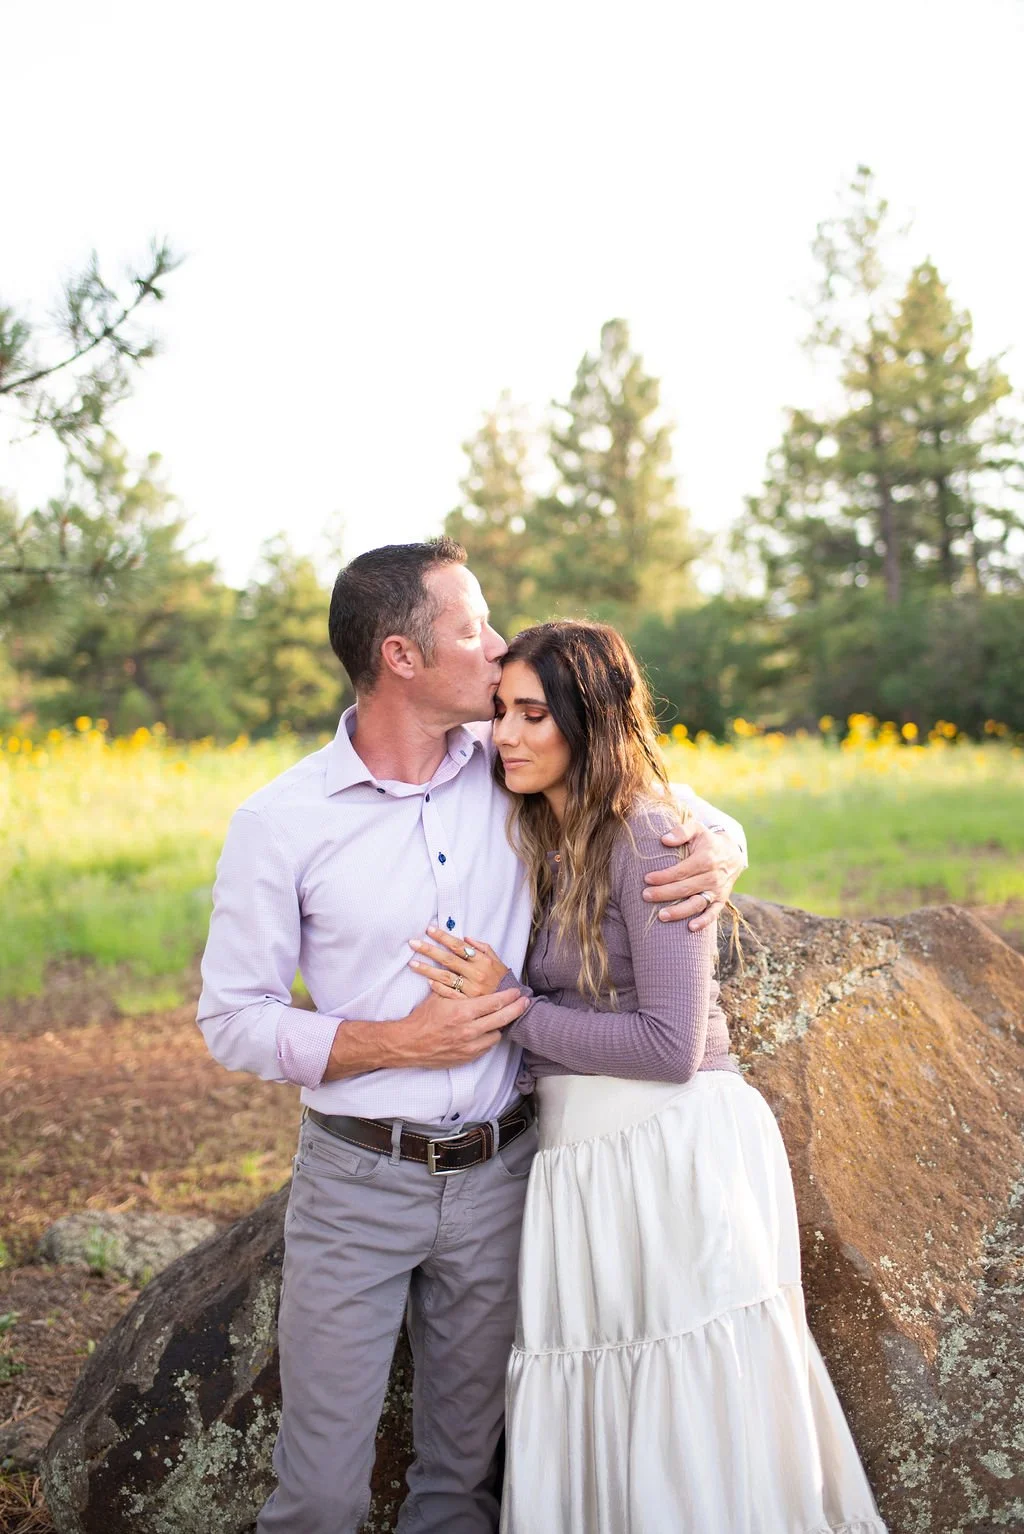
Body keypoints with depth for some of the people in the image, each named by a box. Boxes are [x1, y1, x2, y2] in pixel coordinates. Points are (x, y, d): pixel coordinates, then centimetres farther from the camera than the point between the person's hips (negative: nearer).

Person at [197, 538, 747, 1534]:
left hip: (496, 1177, 3)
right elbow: (232, 1019, -6)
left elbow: (672, 808, 10)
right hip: (357, 1180, -2)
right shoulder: (281, 823, -10)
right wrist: (399, 1043, -17)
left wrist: (719, 851, -14)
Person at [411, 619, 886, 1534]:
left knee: (695, 1434, 2)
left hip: (676, 1150, -8)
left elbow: (672, 1046, -17)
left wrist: (510, 1008, -13)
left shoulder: (650, 837, -12)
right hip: (579, 1152, 8)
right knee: (594, 1439, 12)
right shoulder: (542, 839, 14)